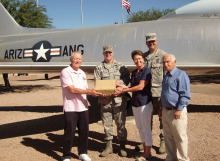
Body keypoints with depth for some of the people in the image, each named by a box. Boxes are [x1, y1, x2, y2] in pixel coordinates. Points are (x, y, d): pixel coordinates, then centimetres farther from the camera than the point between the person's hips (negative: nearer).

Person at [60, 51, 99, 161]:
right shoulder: (65, 72, -7)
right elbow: (72, 89, -17)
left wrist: (94, 92, 1)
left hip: (83, 107, 6)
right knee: (69, 132, 1)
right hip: (70, 108, -6)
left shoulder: (82, 73, 16)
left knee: (84, 131, 11)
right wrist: (89, 92, -21)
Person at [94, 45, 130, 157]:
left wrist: (120, 82, -12)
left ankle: (122, 147, 13)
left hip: (119, 98, -1)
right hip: (105, 99, 1)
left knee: (121, 123, 1)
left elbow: (127, 79, 7)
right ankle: (109, 146, 17)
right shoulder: (99, 68, 12)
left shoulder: (120, 66, 13)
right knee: (107, 123, 5)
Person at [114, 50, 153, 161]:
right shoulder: (134, 72, 14)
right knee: (140, 128, 14)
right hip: (135, 103, 8)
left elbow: (140, 87, -19)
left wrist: (123, 91, -16)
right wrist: (123, 87, 4)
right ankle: (145, 150, 26)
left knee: (146, 128, -1)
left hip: (145, 103, -8)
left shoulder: (146, 71, -11)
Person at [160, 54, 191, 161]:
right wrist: (162, 108, 22)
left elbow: (185, 95, -15)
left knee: (180, 138, 1)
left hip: (177, 111, -8)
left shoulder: (181, 75, -10)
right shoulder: (166, 77, 16)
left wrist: (179, 110, -19)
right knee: (168, 137, 14)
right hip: (166, 111, 8)